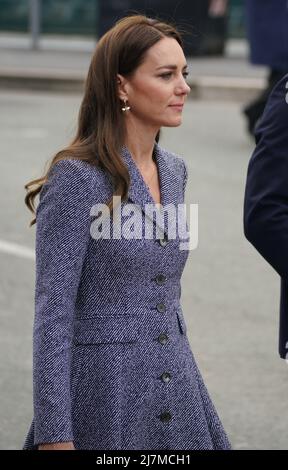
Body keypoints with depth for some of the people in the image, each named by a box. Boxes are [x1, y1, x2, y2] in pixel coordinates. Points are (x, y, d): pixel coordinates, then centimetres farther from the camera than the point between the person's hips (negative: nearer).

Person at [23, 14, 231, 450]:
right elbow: (53, 313, -15)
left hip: (174, 387, 7)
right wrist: (55, 435, -19)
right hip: (104, 393, -7)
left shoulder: (174, 170, 9)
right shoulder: (77, 178, -13)